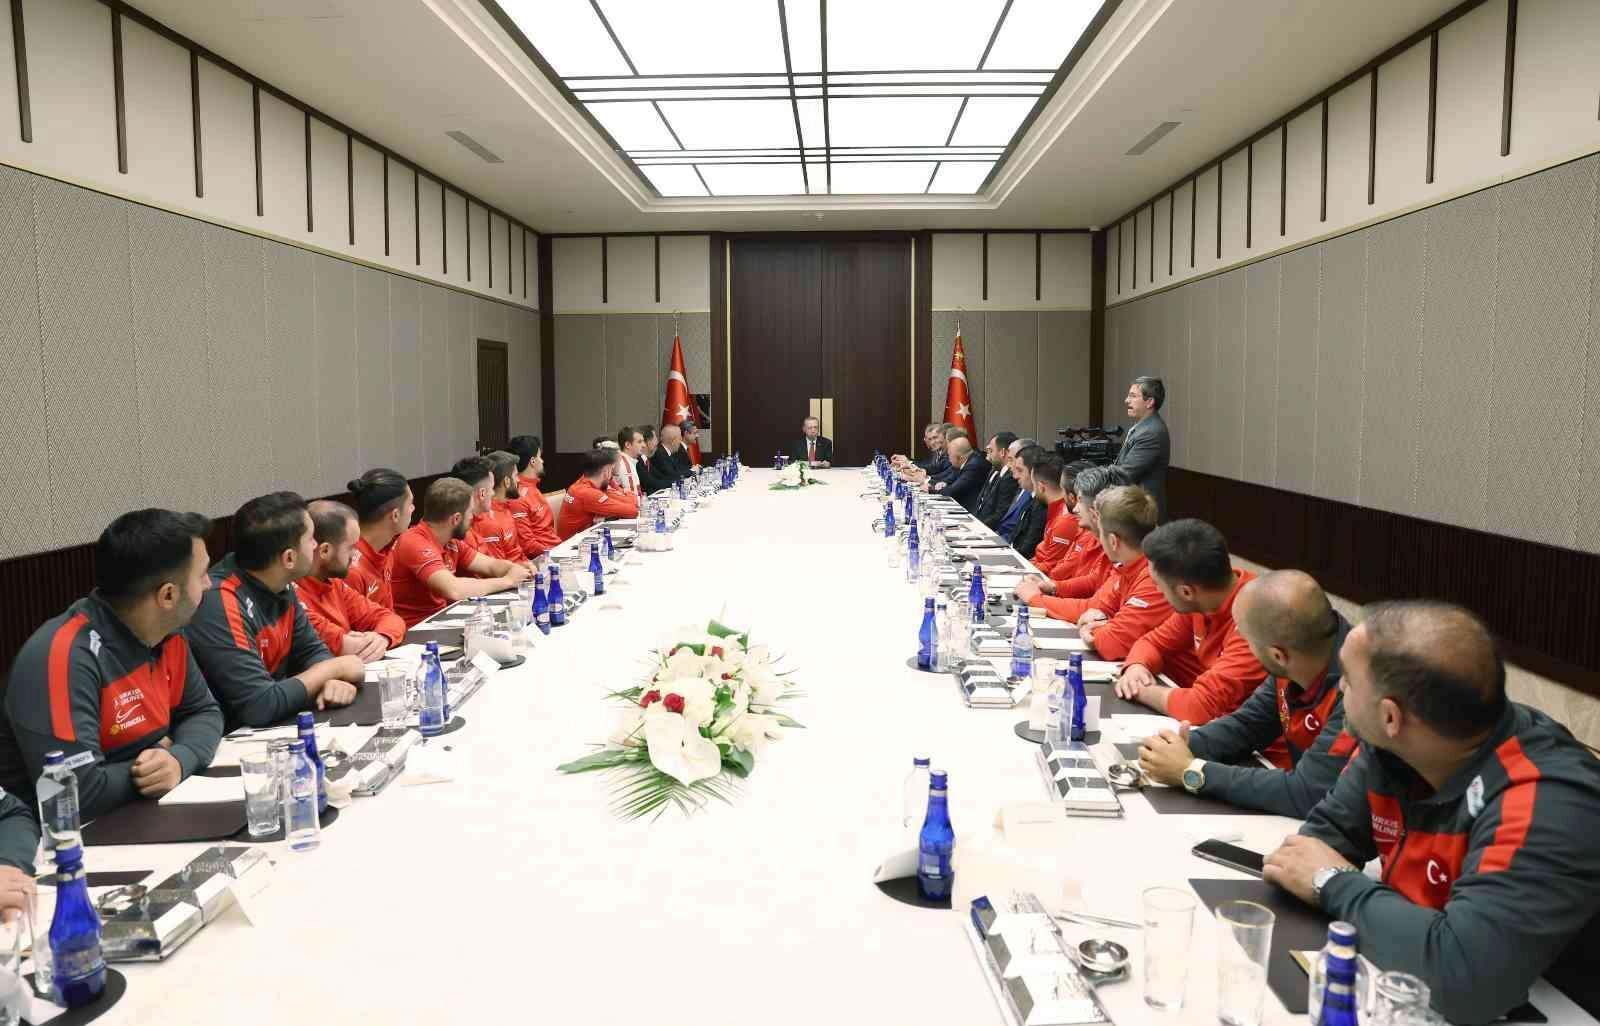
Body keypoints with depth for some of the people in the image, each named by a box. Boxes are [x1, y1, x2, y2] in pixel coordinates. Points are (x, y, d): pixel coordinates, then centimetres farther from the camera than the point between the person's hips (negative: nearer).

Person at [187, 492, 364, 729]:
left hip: (273, 726, 7)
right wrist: (334, 668, -16)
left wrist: (334, 681, -14)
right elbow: (258, 706, -28)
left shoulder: (278, 585, -1)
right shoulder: (221, 603, -25)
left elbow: (312, 650, 8)